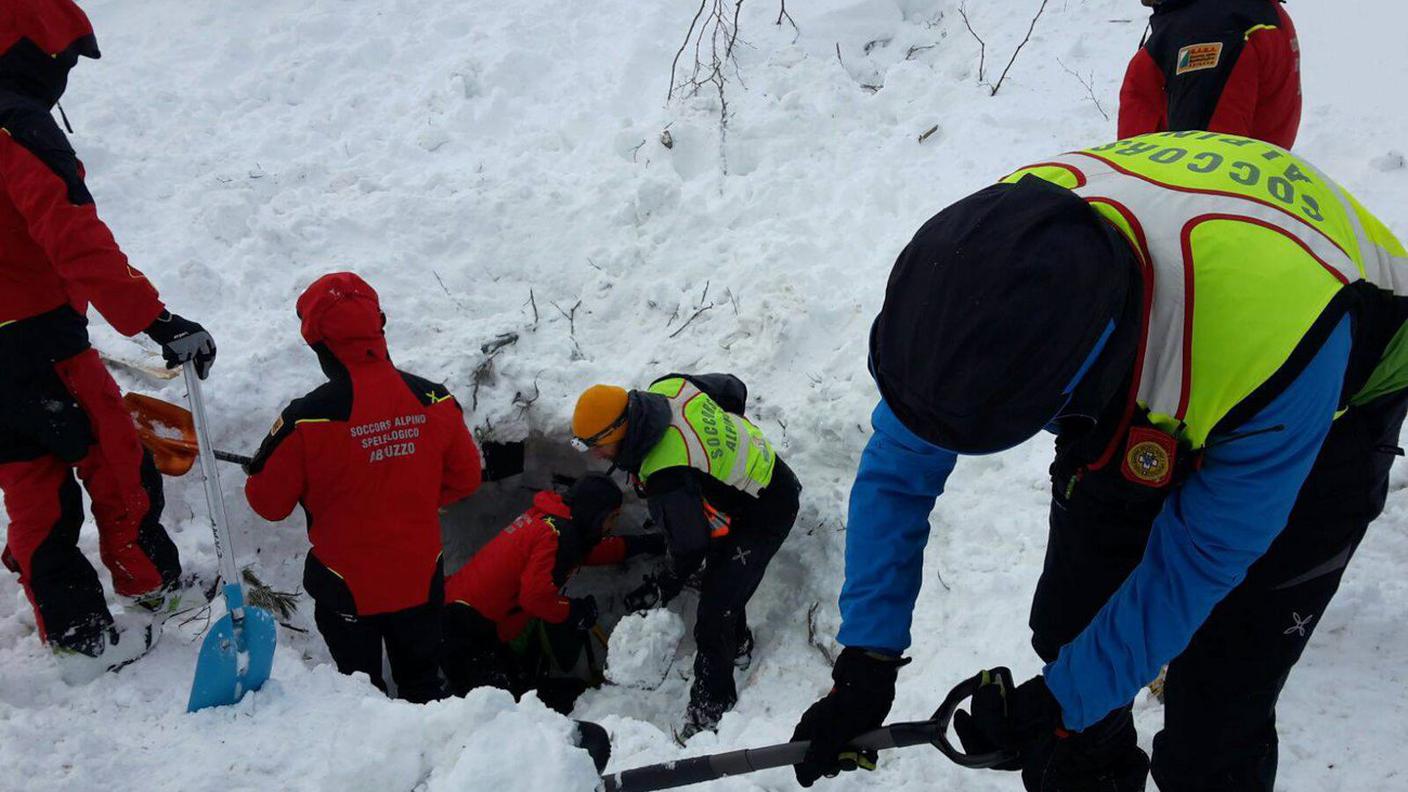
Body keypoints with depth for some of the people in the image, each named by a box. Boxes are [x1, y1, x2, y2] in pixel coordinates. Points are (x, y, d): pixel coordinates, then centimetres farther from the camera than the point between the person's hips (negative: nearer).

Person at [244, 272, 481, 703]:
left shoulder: (307, 418, -25)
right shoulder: (434, 400, -14)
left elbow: (268, 502, -13)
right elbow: (464, 478, -1)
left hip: (347, 586, -3)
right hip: (421, 577, 3)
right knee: (422, 680, 26)